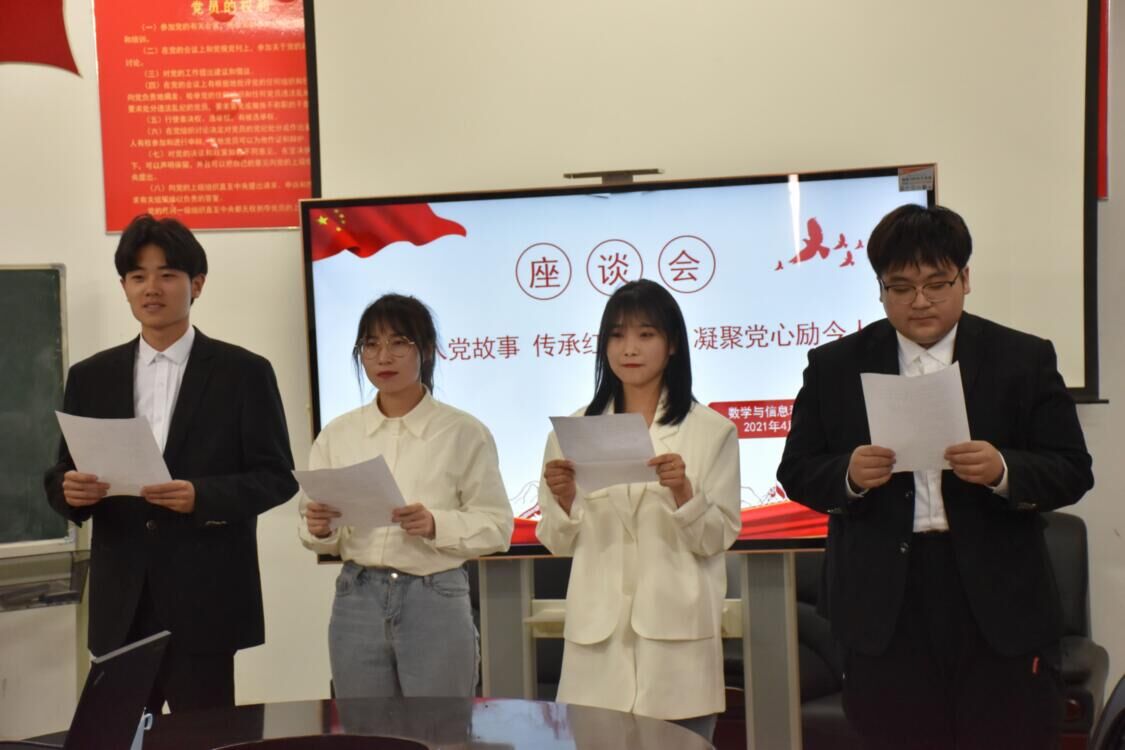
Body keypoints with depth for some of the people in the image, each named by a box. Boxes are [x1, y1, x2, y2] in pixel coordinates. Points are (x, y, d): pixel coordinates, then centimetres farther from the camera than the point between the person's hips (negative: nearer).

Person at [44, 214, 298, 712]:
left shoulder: (244, 372, 0)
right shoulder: (90, 376, 10)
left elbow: (276, 477, -3)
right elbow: (62, 477, 12)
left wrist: (201, 496, -20)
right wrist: (71, 489, -12)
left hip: (204, 600, -3)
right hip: (120, 604, 3)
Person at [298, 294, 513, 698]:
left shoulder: (464, 433, -2)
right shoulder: (337, 434, 8)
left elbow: (497, 526, -3)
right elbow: (317, 535, 11)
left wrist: (436, 525, -19)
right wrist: (320, 529, -11)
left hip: (436, 601, -3)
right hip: (357, 600, 3)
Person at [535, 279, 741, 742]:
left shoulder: (712, 430, 0)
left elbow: (717, 540, -2)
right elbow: (559, 543, 8)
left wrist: (684, 493, -19)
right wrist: (564, 499, -12)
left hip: (677, 633, -1)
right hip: (598, 633, 2)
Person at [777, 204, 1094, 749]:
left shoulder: (1025, 359, 3)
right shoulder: (834, 366, 5)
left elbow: (1071, 472, 0)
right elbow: (797, 472, 5)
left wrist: (1003, 471, -20)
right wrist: (849, 475, -16)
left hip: (998, 603, 0)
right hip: (885, 607, 1)